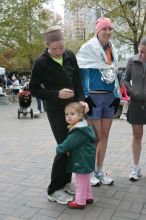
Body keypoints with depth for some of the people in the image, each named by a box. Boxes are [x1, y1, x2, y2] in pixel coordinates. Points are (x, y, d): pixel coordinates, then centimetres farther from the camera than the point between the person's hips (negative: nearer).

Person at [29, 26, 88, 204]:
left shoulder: (69, 55, -1)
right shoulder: (41, 62, -14)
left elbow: (77, 81, 6)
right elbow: (34, 89, -8)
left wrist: (80, 100, -8)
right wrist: (57, 94, -19)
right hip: (55, 110, -5)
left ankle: (66, 182, 27)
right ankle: (54, 190, 9)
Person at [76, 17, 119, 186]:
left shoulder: (112, 50, 14)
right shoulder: (87, 49, -5)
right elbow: (82, 74, -7)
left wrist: (117, 96, 10)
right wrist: (85, 97, -13)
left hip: (109, 97, 6)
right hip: (94, 97, -6)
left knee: (104, 135, 10)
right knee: (95, 137, -1)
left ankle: (99, 171, 24)